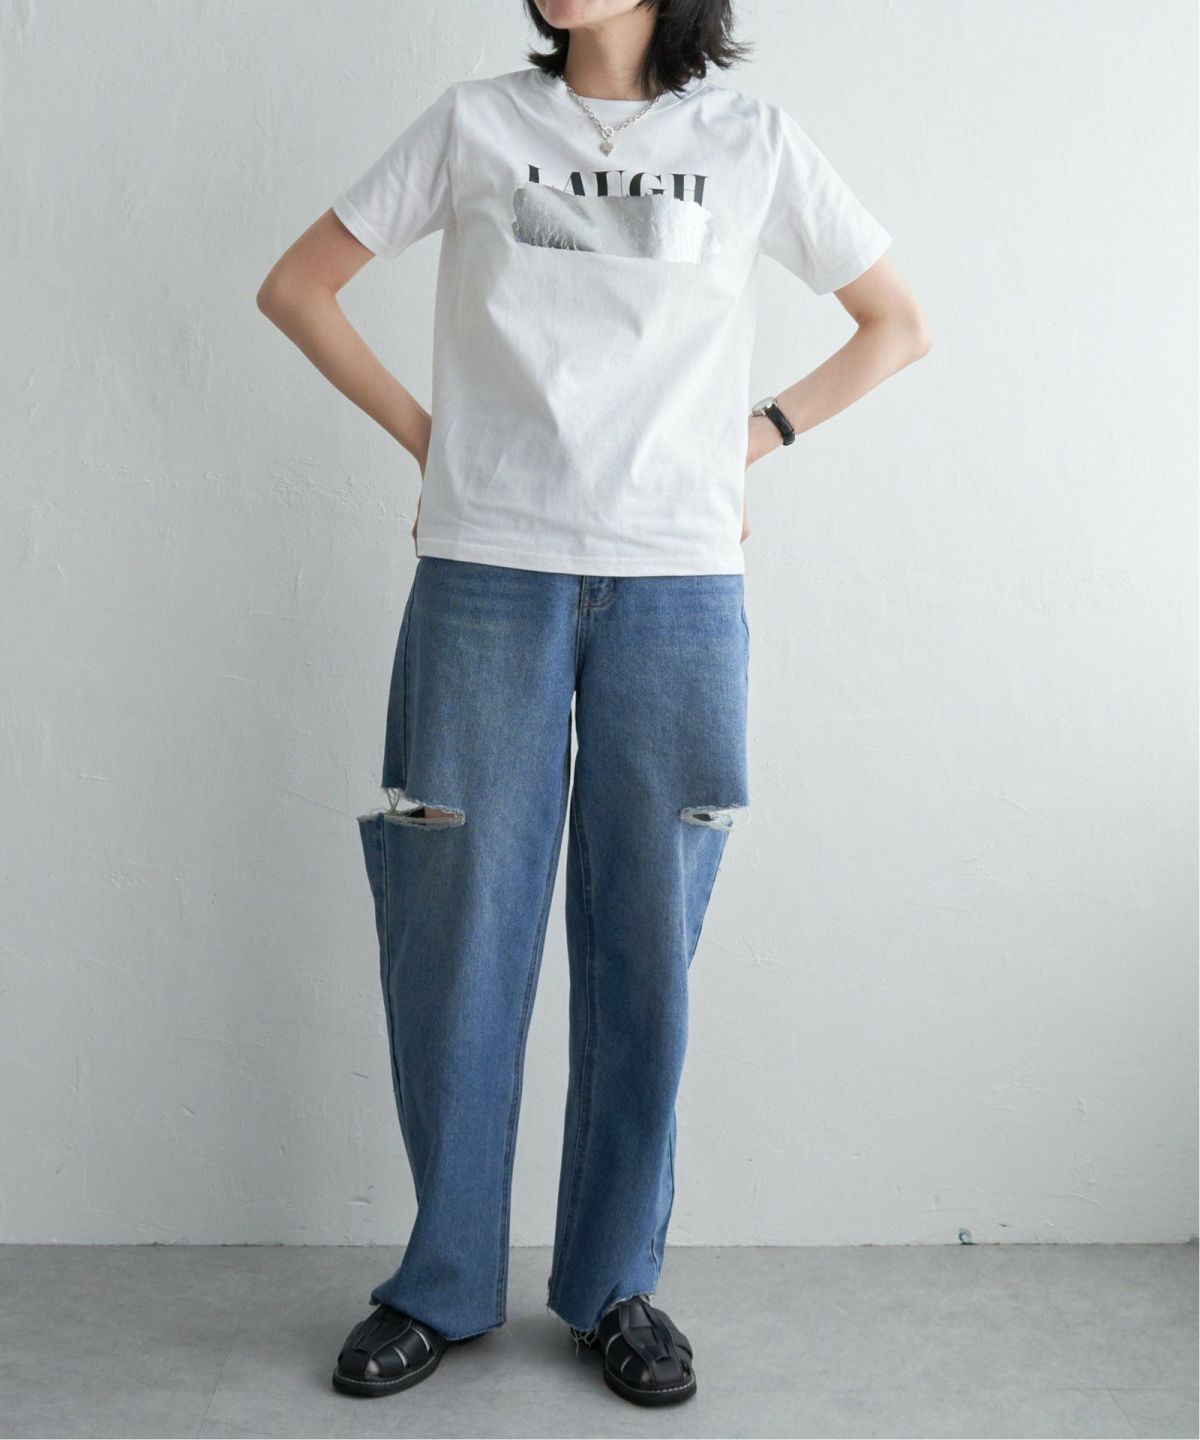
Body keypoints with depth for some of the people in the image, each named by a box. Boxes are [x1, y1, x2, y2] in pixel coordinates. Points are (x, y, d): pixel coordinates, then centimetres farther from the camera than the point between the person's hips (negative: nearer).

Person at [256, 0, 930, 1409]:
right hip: (486, 578, 0)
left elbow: (895, 324, 16)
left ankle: (614, 1285, 21)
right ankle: (443, 1284, 21)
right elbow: (297, 287, 15)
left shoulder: (752, 143, 9)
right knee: (458, 938, 3)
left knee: (643, 949, 4)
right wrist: (420, 431, 5)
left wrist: (756, 435, 6)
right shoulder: (474, 122, 9)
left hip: (676, 592, 0)